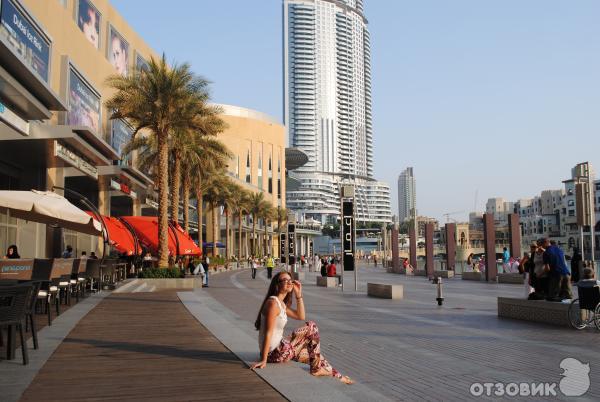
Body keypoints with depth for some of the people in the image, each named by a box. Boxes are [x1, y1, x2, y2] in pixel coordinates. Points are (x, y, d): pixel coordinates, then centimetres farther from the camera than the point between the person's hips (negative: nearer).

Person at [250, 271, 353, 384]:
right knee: (311, 327, -5)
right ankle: (316, 369, 7)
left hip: (279, 349, 10)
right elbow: (268, 333, -23)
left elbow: (301, 316, 15)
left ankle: (337, 376, 38)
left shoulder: (281, 303, 13)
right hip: (275, 353, -10)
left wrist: (299, 294, 7)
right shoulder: (273, 303, -18)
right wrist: (264, 360, -25)